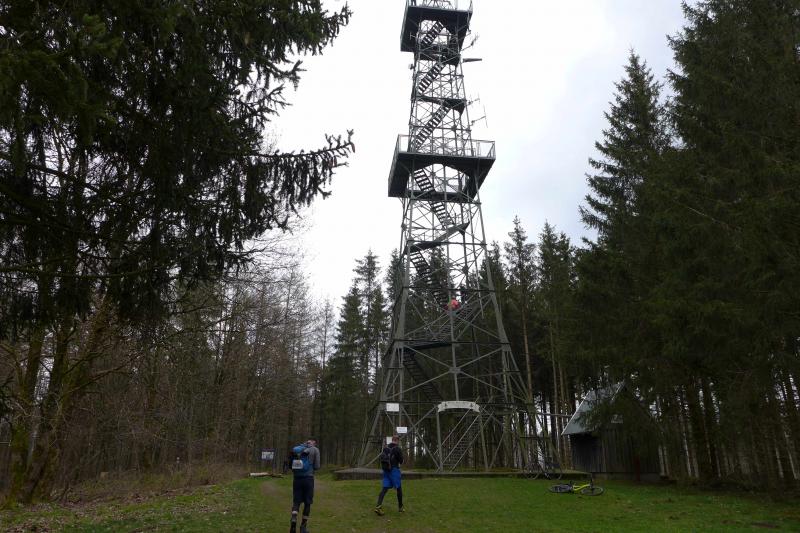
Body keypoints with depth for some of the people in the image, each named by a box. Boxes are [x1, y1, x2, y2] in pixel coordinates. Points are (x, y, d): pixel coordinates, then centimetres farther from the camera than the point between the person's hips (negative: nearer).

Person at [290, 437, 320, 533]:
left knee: (296, 502, 8)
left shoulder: (296, 449, 11)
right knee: (307, 503, 9)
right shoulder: (315, 450, -1)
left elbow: (291, 464, 13)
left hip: (297, 478, 3)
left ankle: (293, 522, -14)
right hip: (308, 478, -3)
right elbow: (317, 467, -1)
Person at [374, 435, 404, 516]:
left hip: (385, 469, 6)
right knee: (399, 488, 10)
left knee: (385, 488, 1)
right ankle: (400, 507, 21)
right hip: (394, 470, -6)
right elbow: (401, 461, -7)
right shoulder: (397, 449, -11)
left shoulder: (386, 448, 9)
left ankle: (378, 506, -15)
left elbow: (382, 458, 15)